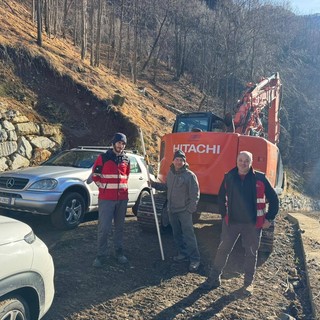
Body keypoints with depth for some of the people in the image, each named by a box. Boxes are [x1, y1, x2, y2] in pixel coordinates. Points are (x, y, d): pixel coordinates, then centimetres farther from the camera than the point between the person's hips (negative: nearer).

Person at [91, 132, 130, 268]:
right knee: (104, 228, -5)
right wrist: (103, 186, 2)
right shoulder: (103, 158, -3)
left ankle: (119, 252, 24)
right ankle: (101, 255, 6)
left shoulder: (126, 159, 9)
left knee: (119, 227, 12)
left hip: (122, 198, 4)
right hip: (106, 199, -4)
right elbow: (95, 174, 3)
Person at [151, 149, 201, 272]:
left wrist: (190, 210, -14)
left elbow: (195, 195, -12)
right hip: (172, 210, 7)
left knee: (188, 235, -7)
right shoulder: (170, 173, 9)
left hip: (184, 211, -7)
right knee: (177, 234, 16)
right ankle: (183, 254, 30)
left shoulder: (190, 175, -13)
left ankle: (195, 259, 2)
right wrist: (154, 184, 12)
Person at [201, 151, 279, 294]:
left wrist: (269, 218, -1)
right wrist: (224, 214, 9)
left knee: (251, 253, 10)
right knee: (223, 250, 7)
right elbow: (221, 197, 13)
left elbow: (273, 199, 0)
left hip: (253, 223, -1)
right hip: (231, 222, 2)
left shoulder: (260, 178, -7)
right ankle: (214, 278, 20)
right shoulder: (229, 177, 0)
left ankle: (248, 283, 27)